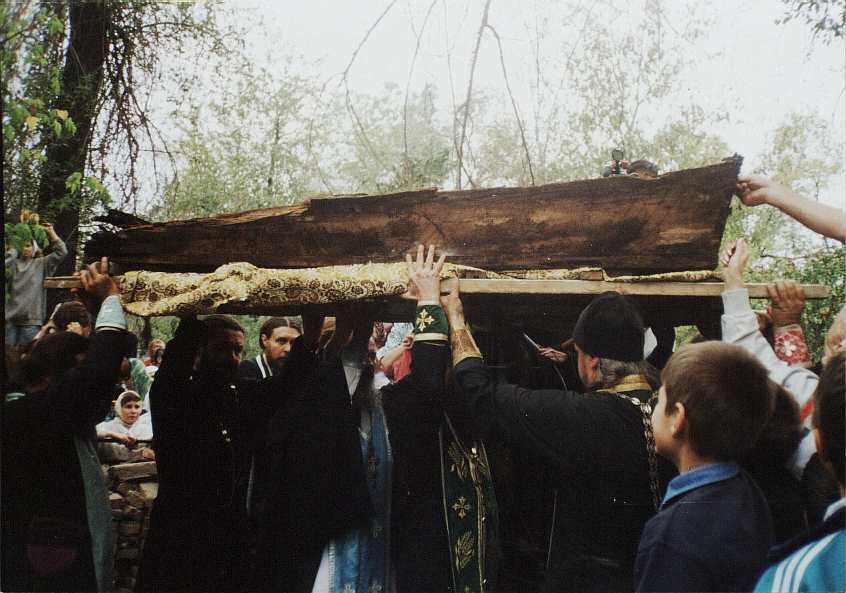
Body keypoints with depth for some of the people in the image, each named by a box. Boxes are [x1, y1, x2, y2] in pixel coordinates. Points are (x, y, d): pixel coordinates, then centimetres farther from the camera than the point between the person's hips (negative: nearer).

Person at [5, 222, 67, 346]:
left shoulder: (41, 263, 9)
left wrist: (51, 232, -2)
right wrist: (13, 250, -2)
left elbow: (61, 252, -1)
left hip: (31, 318, -1)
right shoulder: (13, 263, 10)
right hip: (10, 317, 1)